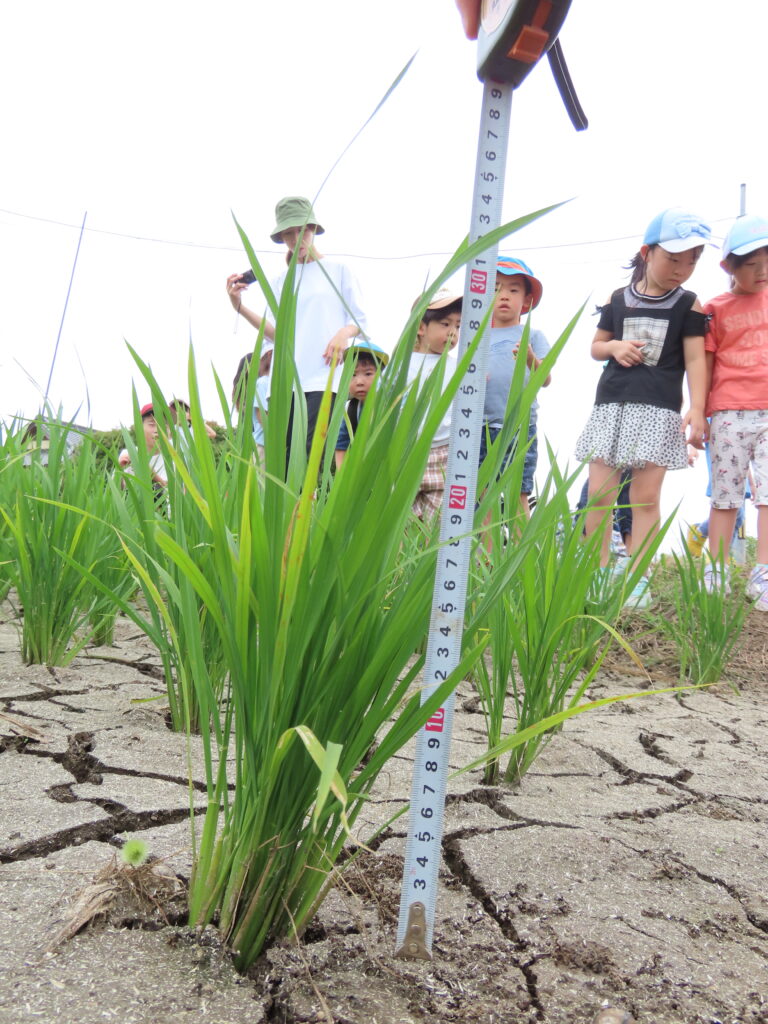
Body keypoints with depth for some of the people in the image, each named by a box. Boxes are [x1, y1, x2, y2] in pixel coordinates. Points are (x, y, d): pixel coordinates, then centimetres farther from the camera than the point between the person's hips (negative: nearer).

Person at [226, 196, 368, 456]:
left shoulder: (337, 269, 12)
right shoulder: (281, 281, 19)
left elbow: (359, 319, 9)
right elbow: (277, 333, 11)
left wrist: (344, 333, -14)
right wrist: (240, 307, -1)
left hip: (322, 376, -4)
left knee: (311, 449, -19)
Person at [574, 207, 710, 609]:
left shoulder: (687, 305, 5)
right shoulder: (618, 299, 10)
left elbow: (695, 359, 1)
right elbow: (595, 346, 18)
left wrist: (697, 410, -9)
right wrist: (614, 347, -5)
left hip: (659, 410, -2)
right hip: (612, 405, 2)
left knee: (646, 496, -4)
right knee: (599, 492, -1)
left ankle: (637, 579, 2)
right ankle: (599, 573, 9)